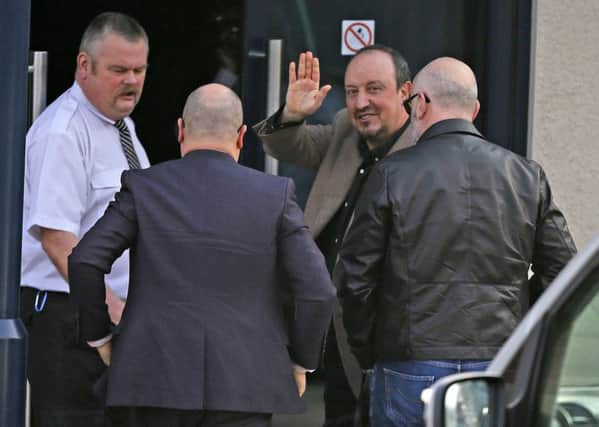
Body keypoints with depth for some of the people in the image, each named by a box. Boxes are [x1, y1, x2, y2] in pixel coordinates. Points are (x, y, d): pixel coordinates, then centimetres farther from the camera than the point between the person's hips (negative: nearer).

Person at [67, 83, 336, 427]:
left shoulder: (143, 188, 3)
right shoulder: (276, 195, 3)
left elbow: (84, 261, -5)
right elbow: (318, 291, -2)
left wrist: (100, 337, 9)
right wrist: (301, 363, 12)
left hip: (155, 381, 1)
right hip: (241, 386, -1)